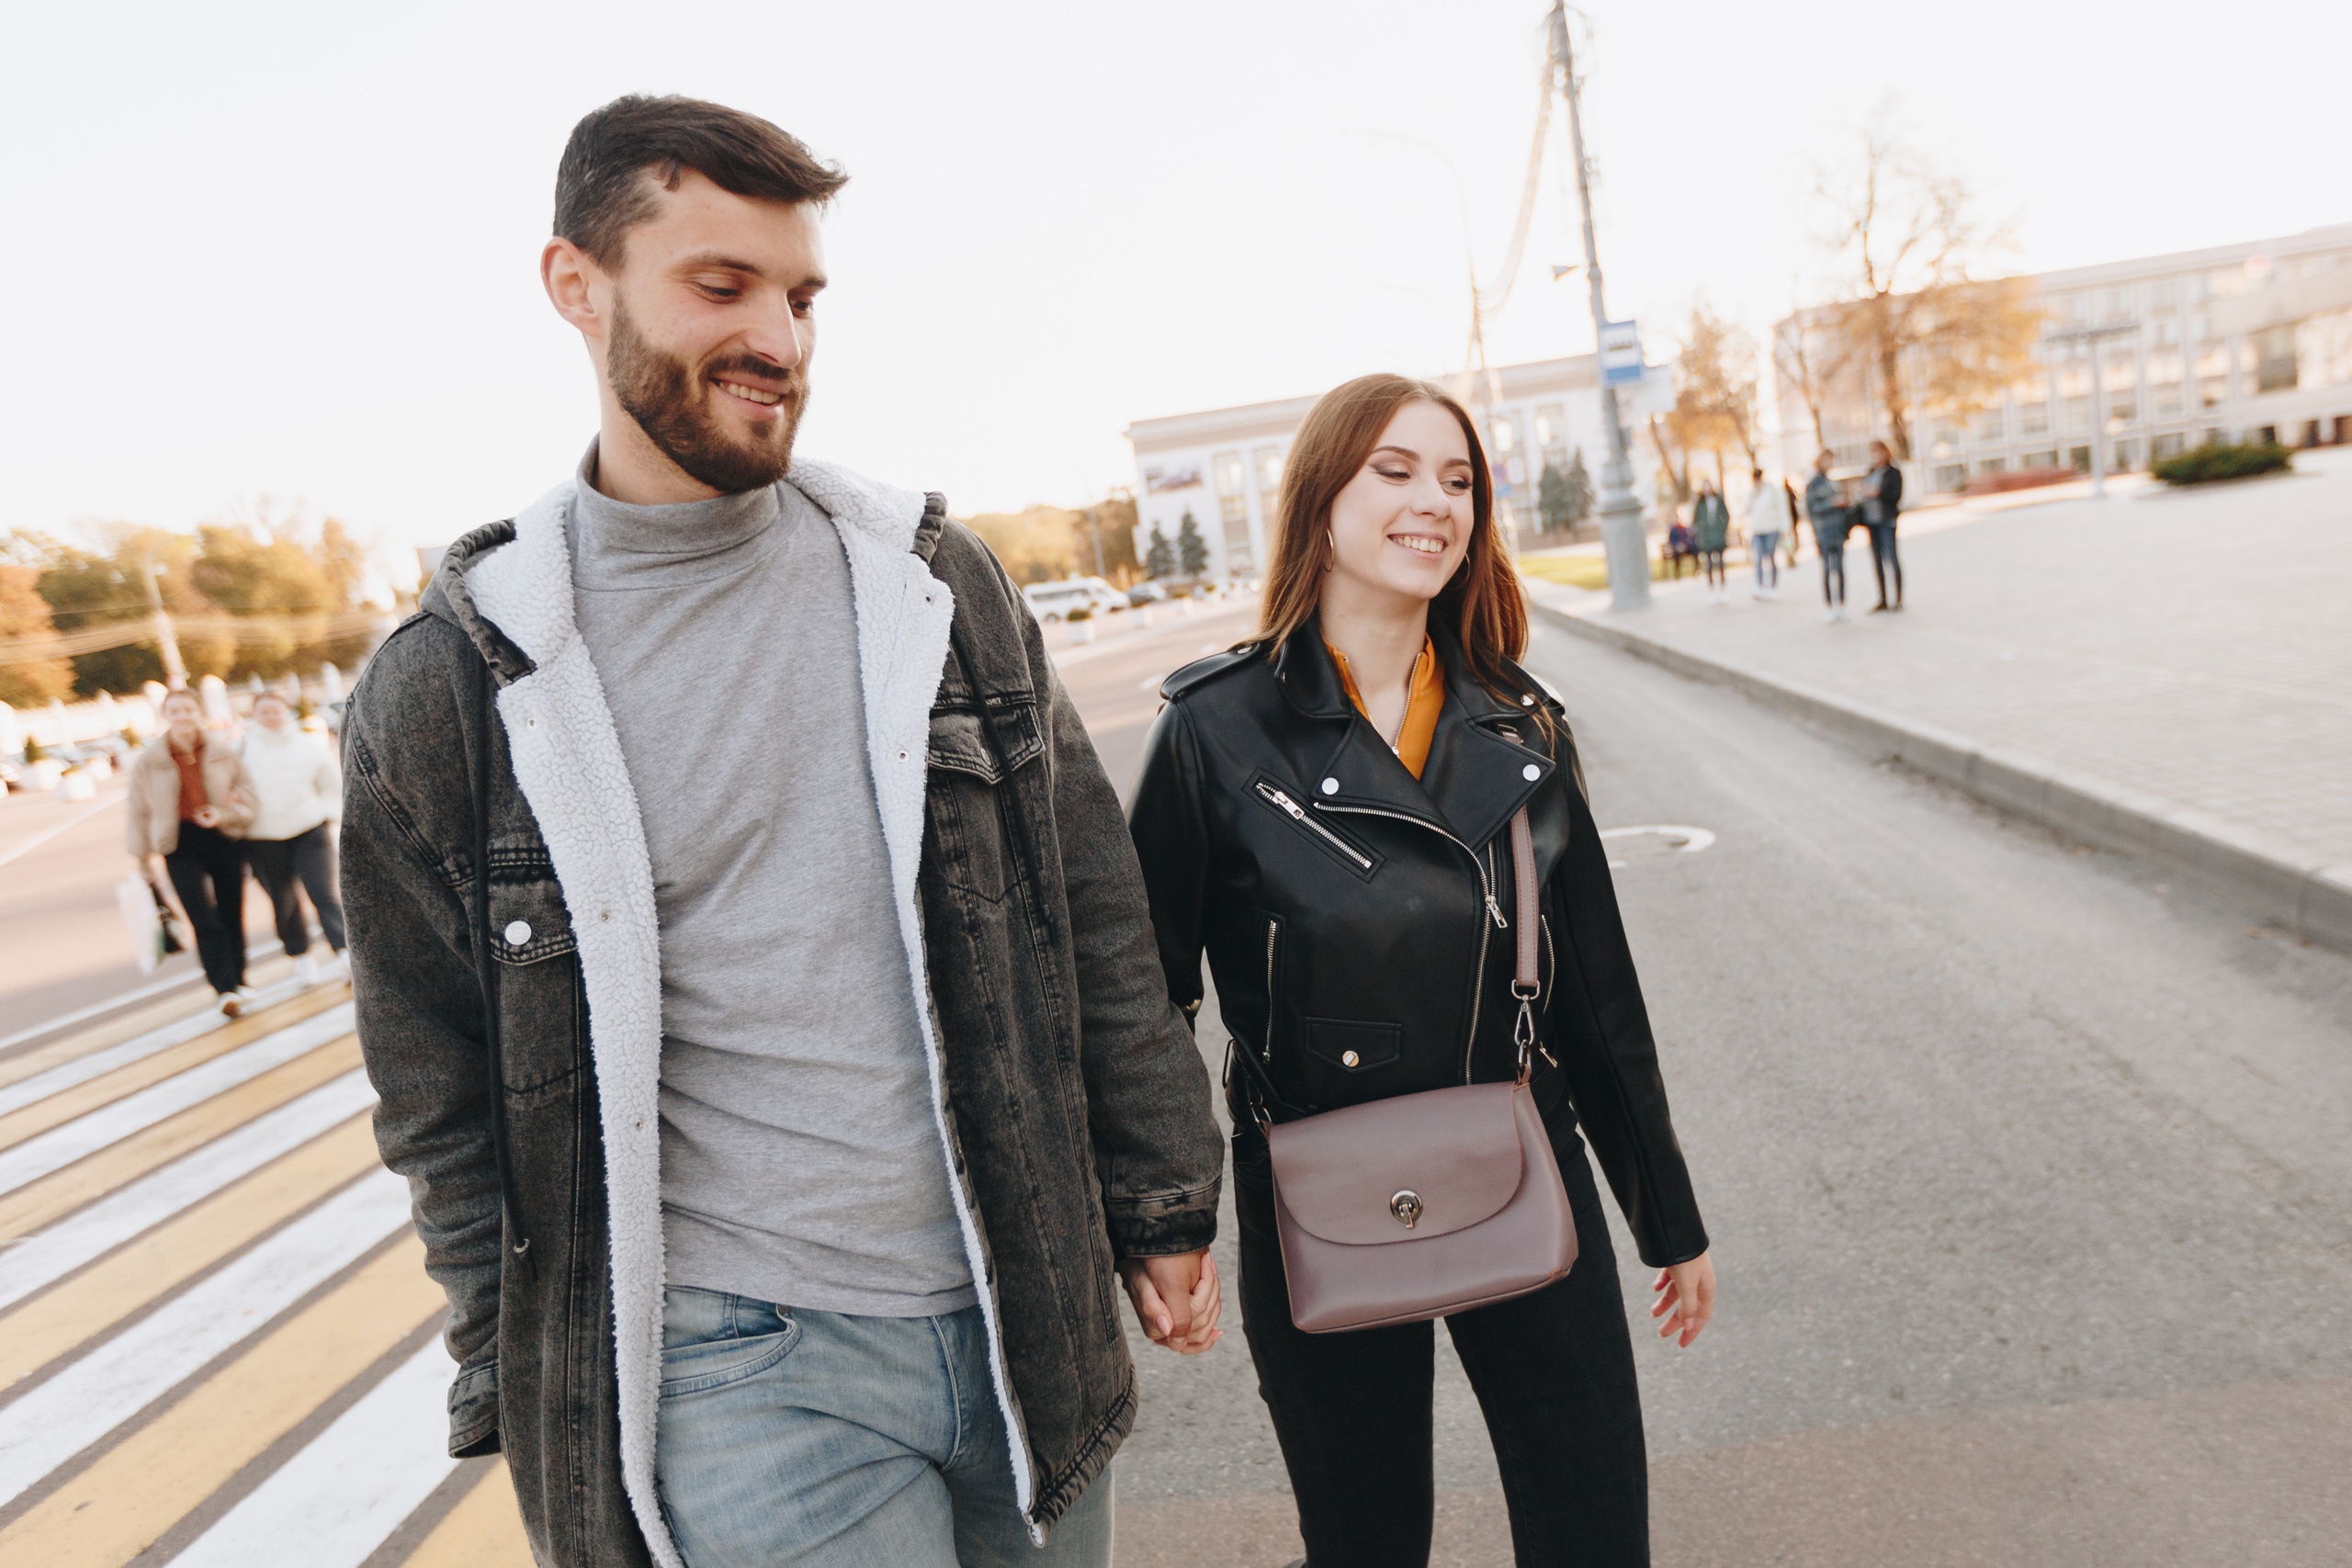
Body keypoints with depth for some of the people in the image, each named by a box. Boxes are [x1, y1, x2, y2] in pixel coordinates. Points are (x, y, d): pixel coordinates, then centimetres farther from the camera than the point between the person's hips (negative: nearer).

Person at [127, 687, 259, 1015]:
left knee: (232, 915, 10)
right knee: (203, 918, -14)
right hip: (179, 845, -2)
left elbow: (248, 795, 7)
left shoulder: (224, 752, 3)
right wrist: (147, 855, 8)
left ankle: (238, 981, 26)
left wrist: (223, 815, -13)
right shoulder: (149, 760, 0)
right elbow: (138, 811, 8)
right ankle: (224, 989, -14)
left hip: (223, 838, 2)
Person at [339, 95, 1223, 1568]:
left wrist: (1164, 1202, 6)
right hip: (731, 1362, -2)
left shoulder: (938, 579, 1)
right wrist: (531, 1402, 4)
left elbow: (1097, 922, 4)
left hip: (1032, 1317, 3)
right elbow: (447, 1102, 2)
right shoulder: (453, 685, -5)